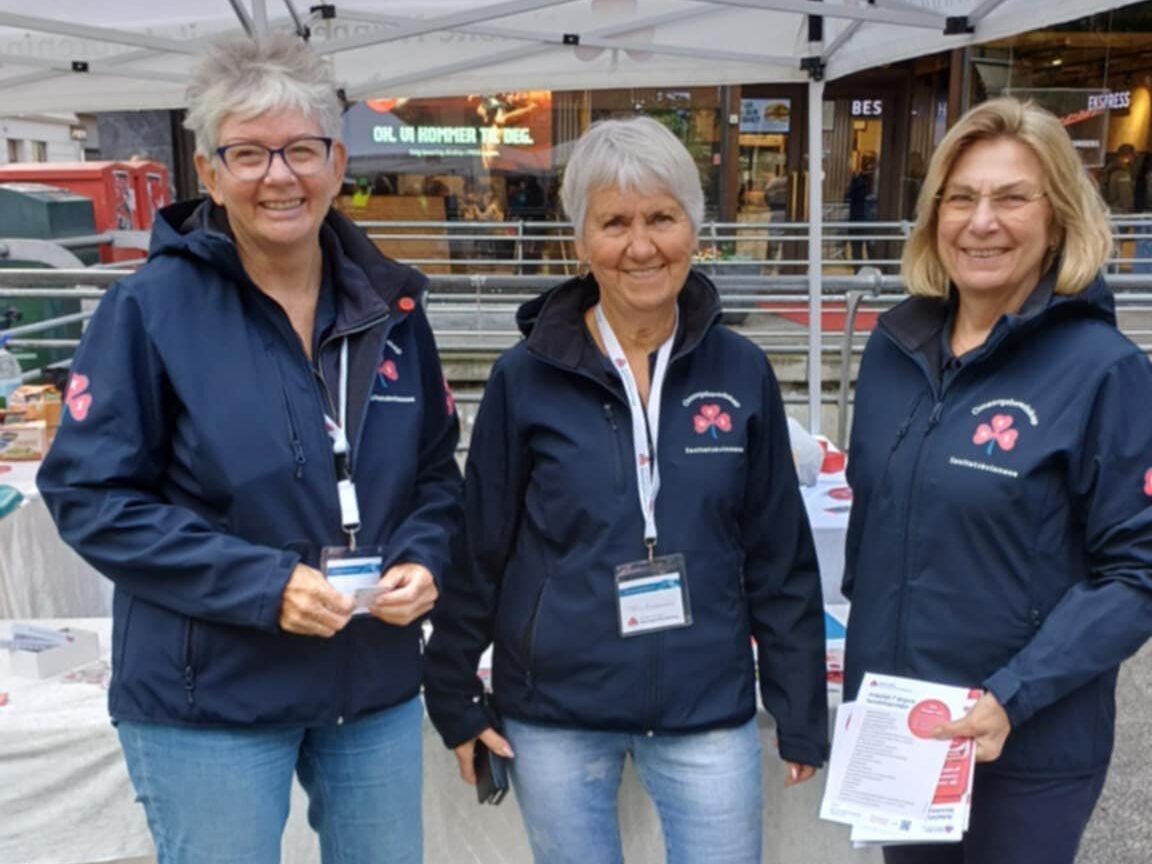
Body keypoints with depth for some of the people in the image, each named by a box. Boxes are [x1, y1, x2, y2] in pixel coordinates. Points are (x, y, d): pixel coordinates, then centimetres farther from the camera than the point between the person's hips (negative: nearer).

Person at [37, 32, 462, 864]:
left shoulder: (388, 304, 2)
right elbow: (91, 493, -12)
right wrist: (263, 583, -20)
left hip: (377, 685, 5)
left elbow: (436, 470, 11)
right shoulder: (151, 308, -11)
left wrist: (422, 559, -10)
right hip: (208, 698, -4)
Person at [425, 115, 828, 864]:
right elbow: (478, 551, 0)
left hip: (709, 709, 1)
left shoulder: (742, 372, -3)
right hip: (556, 712, 0)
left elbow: (781, 558, 1)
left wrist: (802, 713, 3)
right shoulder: (526, 379, -7)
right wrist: (453, 697, 1)